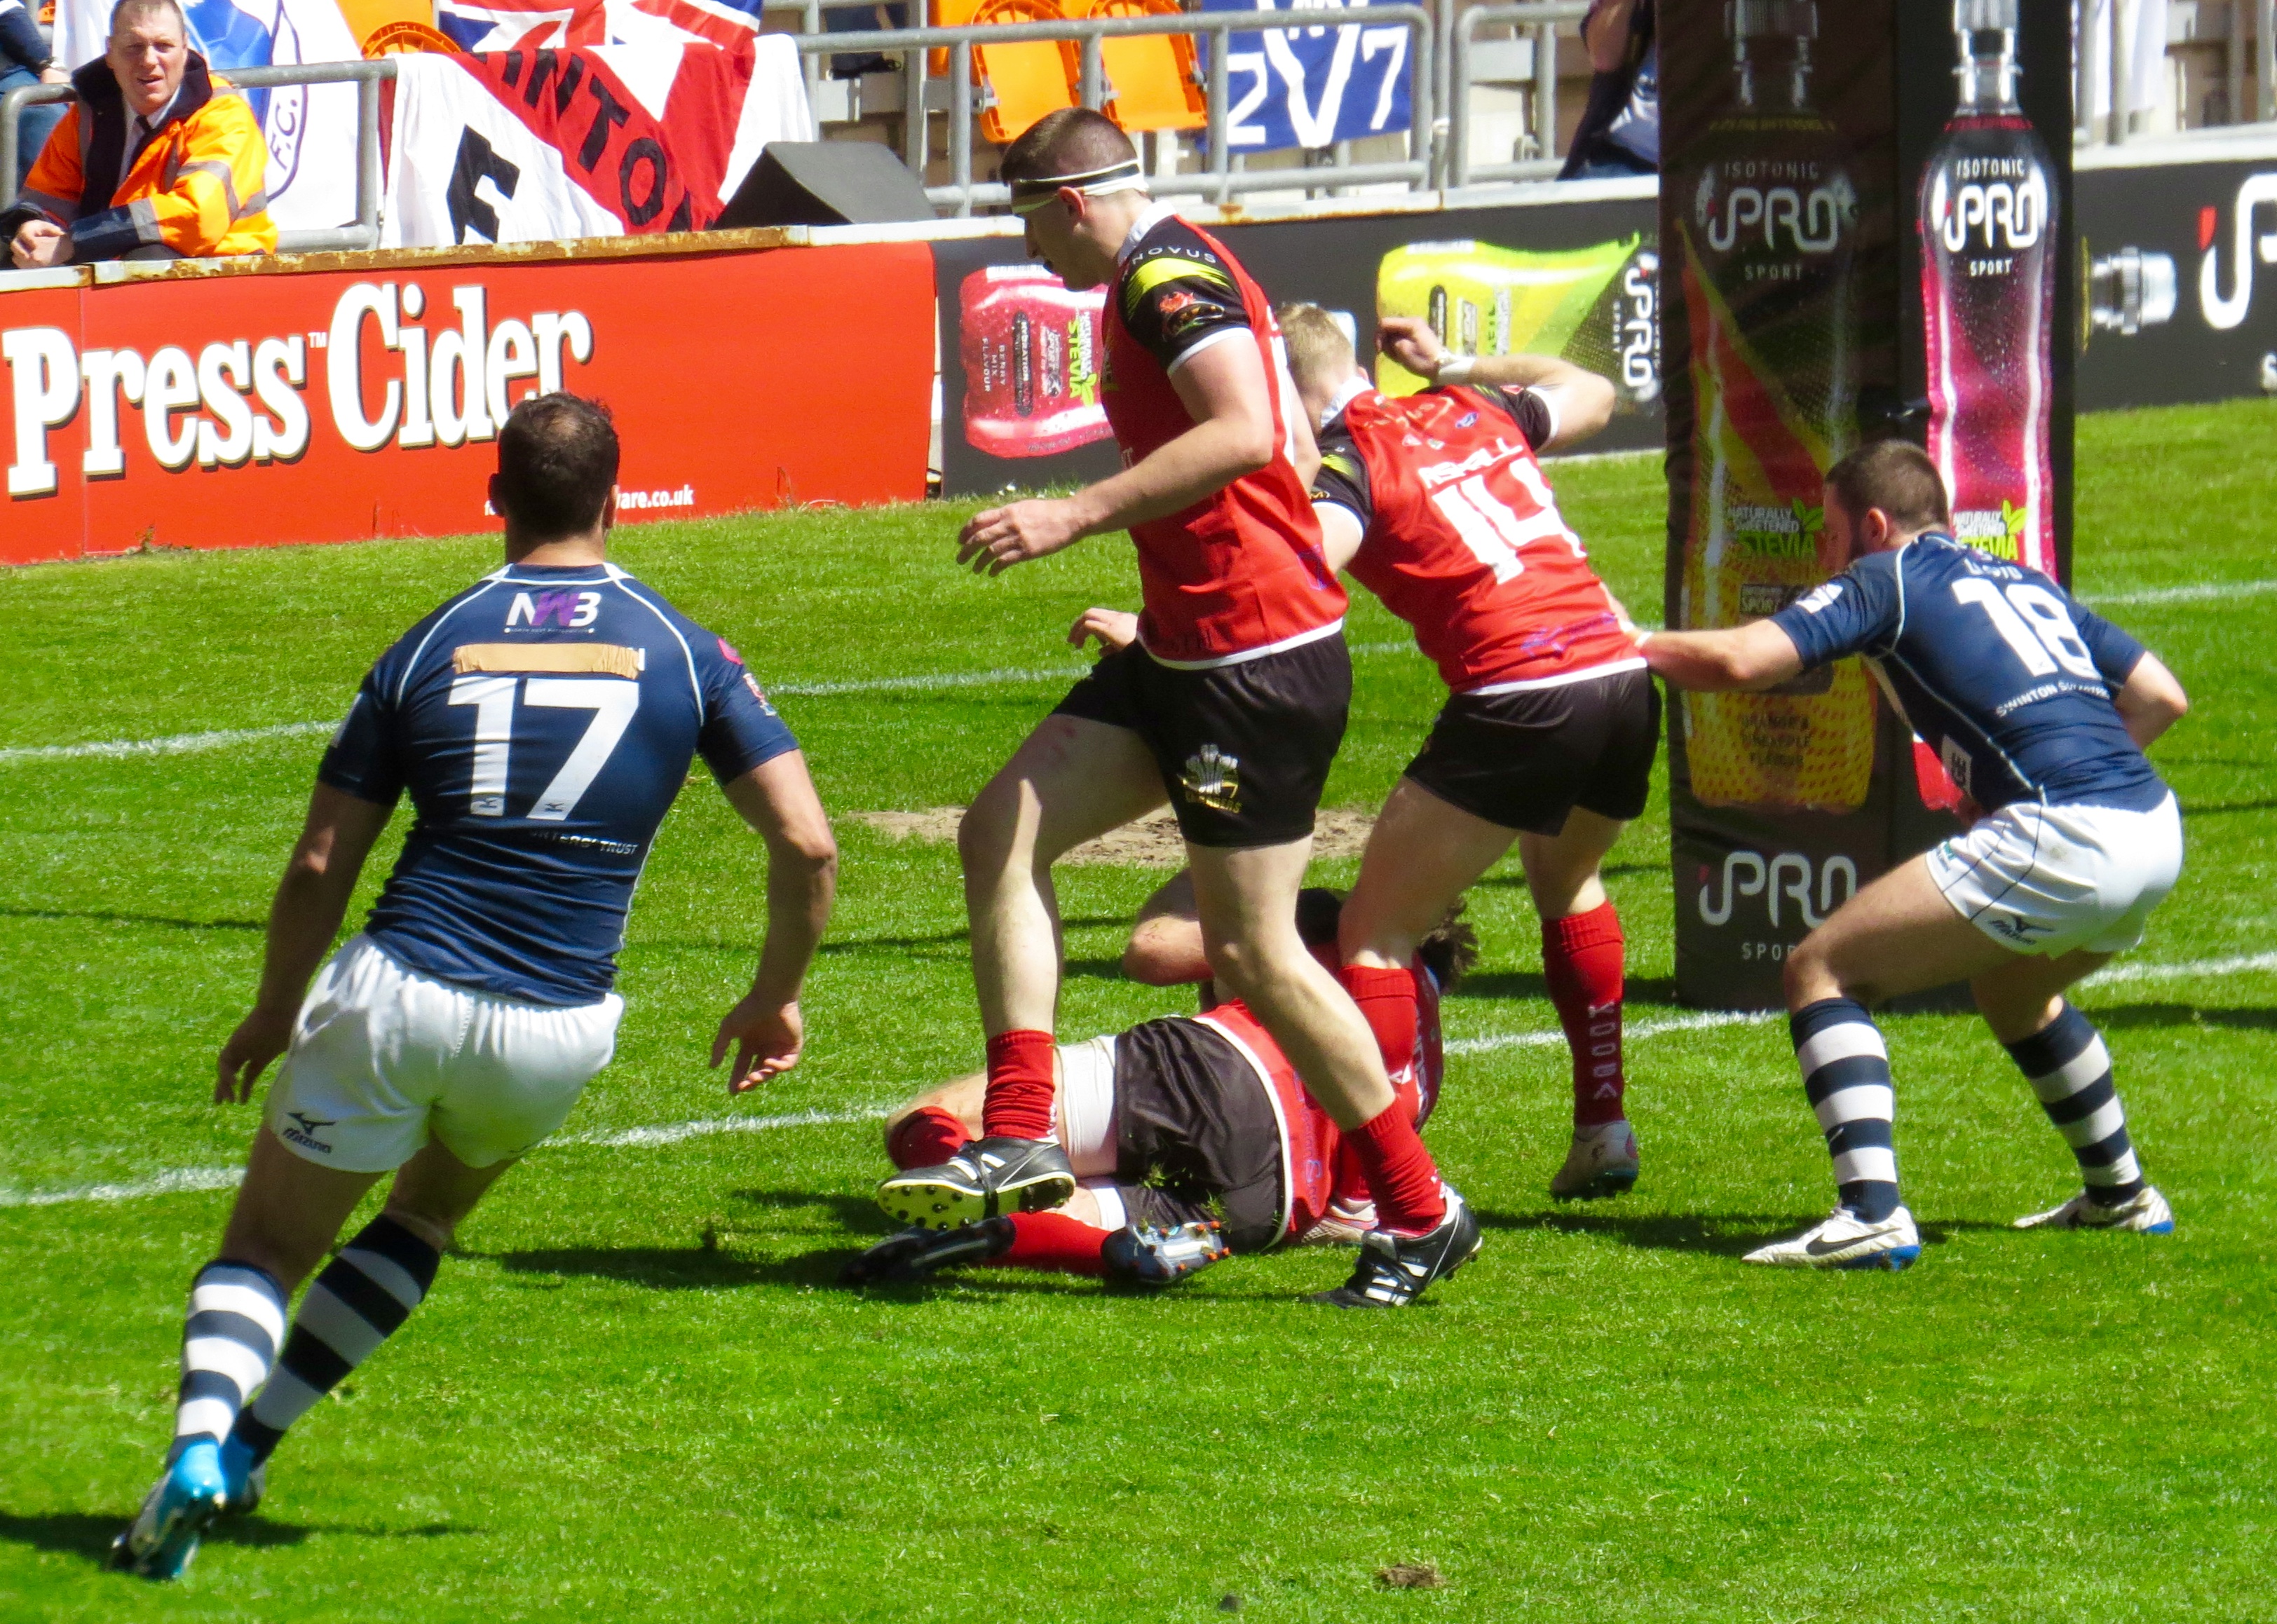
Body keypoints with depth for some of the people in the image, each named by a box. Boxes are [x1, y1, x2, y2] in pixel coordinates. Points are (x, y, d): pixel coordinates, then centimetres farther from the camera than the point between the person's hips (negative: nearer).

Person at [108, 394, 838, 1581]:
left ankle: (200, 1444, -16)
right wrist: (776, 996, 14)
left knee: (266, 1243, 13)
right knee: (429, 1207, 30)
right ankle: (251, 1442, 21)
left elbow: (322, 864, 4)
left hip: (392, 999, -1)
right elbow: (806, 841, -2)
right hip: (555, 1033, 1)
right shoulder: (682, 652, 2)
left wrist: (273, 1015, 19)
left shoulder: (429, 648, 2)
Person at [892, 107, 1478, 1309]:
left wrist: (1076, 517, -29)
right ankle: (1020, 1137, 1)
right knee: (1001, 834, 4)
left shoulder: (1169, 276, -15)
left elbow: (1243, 434, -30)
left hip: (1260, 658, -11)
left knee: (1252, 950, -6)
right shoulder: (1155, 280, 16)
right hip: (1185, 650, 11)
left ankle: (1421, 1216, 4)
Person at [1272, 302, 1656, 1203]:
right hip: (1625, 676, 7)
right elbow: (1590, 392, 42)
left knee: (1376, 928, 0)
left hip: (1520, 701, -7)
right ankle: (1604, 1129, 33)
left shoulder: (1349, 461, 0)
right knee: (1567, 882, 35)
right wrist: (1452, 365, 48)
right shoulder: (1472, 412, 20)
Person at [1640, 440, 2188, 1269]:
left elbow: (1742, 659, -7)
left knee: (1824, 970, -1)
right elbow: (2161, 696, 24)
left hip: (2061, 840, -8)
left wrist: (1632, 645, 10)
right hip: (2154, 834, 8)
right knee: (2012, 986, 37)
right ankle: (2121, 1195, 43)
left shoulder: (1887, 578, 6)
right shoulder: (2026, 584, 27)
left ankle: (1873, 1215, -16)